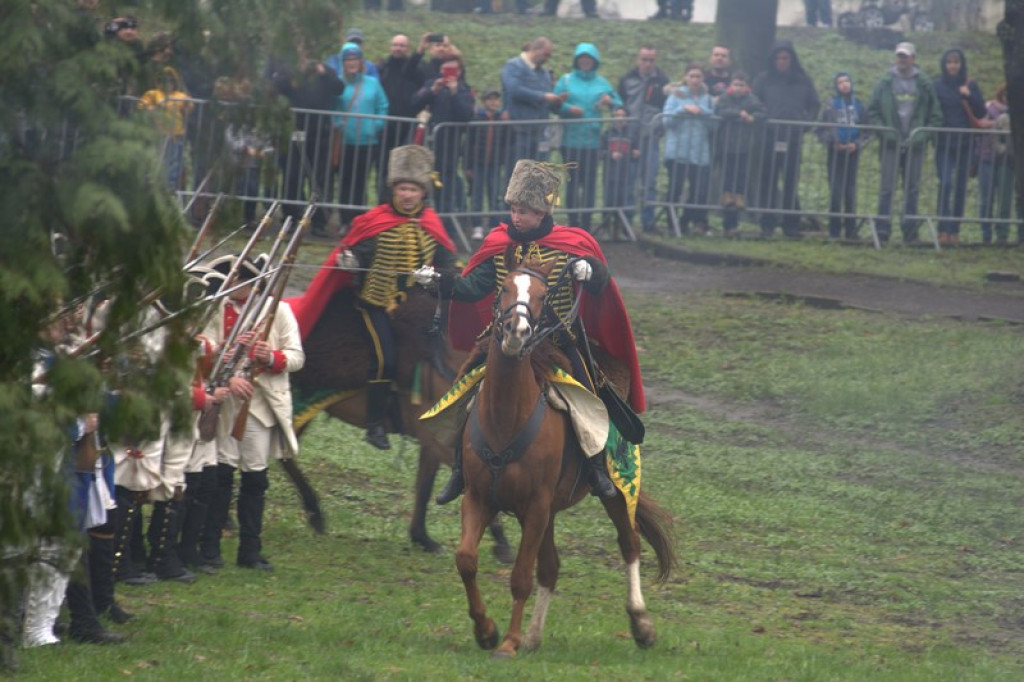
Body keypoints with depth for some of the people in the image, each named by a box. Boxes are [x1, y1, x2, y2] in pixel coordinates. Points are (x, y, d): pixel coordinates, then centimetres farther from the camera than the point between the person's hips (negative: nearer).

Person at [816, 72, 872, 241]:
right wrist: (832, 143, -11)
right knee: (836, 191, -4)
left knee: (851, 191, 2)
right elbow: (822, 130, 2)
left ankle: (851, 229, 6)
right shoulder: (831, 105, 2)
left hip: (852, 152, 1)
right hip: (835, 151, -1)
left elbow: (867, 131, 8)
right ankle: (834, 230, 0)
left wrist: (857, 144, -7)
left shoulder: (859, 106, 7)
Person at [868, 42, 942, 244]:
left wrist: (923, 135, -6)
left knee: (912, 188, 4)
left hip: (914, 144, 1)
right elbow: (872, 112, 6)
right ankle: (883, 230, -4)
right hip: (890, 144, -1)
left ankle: (910, 231, 9)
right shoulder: (884, 83, 4)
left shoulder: (924, 85, 5)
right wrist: (883, 131, -8)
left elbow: (935, 116, 8)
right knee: (887, 187, -6)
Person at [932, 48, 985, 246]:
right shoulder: (937, 86, 1)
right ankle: (943, 229, -16)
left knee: (960, 188, 4)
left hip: (964, 143, 3)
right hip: (943, 143, -3)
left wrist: (969, 96, -11)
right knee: (946, 183, -16)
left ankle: (954, 230, 10)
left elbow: (981, 113, 3)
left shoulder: (971, 86, 7)